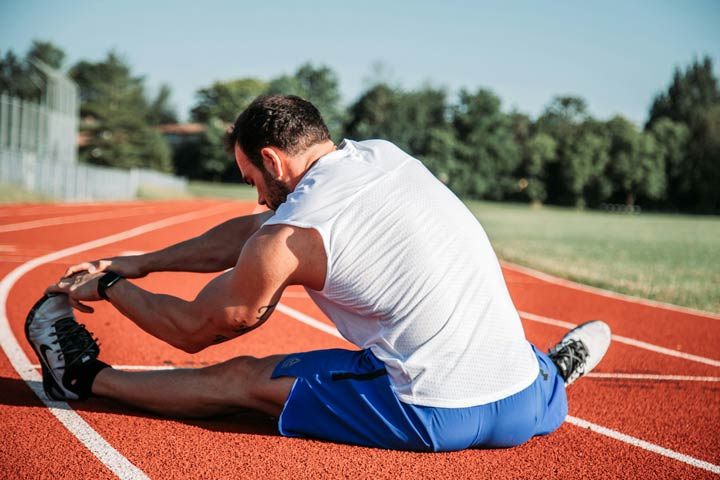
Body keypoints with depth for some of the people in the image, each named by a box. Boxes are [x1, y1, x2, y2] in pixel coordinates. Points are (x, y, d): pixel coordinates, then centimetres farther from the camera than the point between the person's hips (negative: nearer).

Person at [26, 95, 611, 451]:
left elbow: (193, 329, 9)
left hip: (435, 419, -5)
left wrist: (109, 286, 26)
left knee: (241, 378, 11)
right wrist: (138, 263, 25)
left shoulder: (287, 238, -8)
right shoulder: (386, 155, 12)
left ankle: (87, 376, 24)